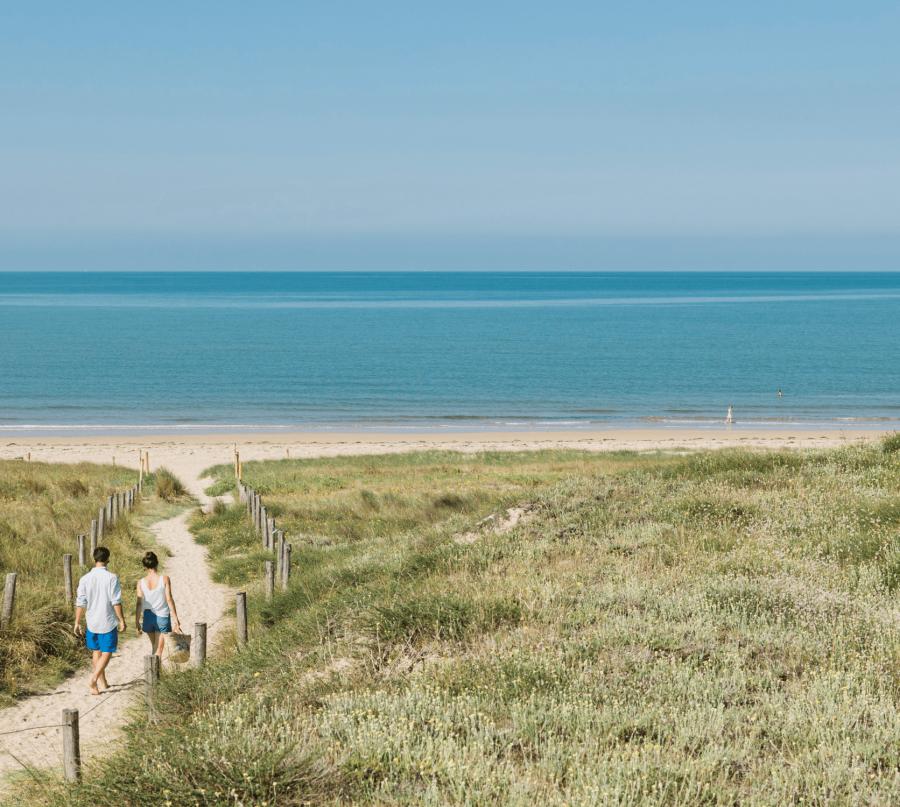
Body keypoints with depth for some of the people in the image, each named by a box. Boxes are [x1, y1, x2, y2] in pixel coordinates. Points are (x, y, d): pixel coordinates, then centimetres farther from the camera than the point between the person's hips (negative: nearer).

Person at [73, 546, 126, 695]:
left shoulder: (85, 579, -3)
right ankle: (94, 679, -15)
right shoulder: (112, 578, -13)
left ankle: (103, 682, 26)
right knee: (107, 652, 4)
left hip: (92, 622, 4)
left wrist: (77, 623, 6)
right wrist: (122, 620, -4)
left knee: (97, 652, 18)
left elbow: (80, 603, -1)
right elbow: (116, 602, -13)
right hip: (108, 622, -4)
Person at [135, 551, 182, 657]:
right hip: (162, 617, -3)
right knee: (159, 650, 2)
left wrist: (137, 622, 5)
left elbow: (139, 603, -4)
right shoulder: (164, 579, -11)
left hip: (148, 617, 3)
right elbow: (169, 600, -11)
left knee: (154, 646, 24)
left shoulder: (141, 582, -6)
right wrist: (176, 620, -7)